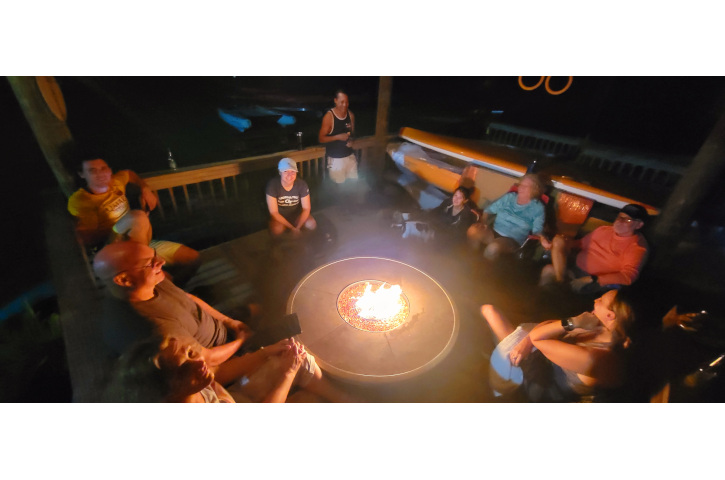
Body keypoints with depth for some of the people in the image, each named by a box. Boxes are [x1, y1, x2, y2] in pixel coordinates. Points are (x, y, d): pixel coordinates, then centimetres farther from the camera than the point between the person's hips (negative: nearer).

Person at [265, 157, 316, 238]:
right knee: (276, 230, -32)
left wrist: (298, 227, -25)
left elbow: (306, 208, -13)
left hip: (297, 214, 3)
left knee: (312, 225, -21)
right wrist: (291, 228, -26)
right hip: (279, 216, -2)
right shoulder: (273, 185, -25)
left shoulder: (302, 184, -19)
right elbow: (274, 212, -22)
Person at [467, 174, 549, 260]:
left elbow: (537, 229, -5)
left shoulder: (537, 208, 3)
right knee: (473, 231, -29)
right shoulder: (509, 197, 13)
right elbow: (490, 209, 14)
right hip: (495, 232, 4)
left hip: (513, 240, -3)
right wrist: (483, 221, -6)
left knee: (494, 247, -39)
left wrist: (542, 238, -28)